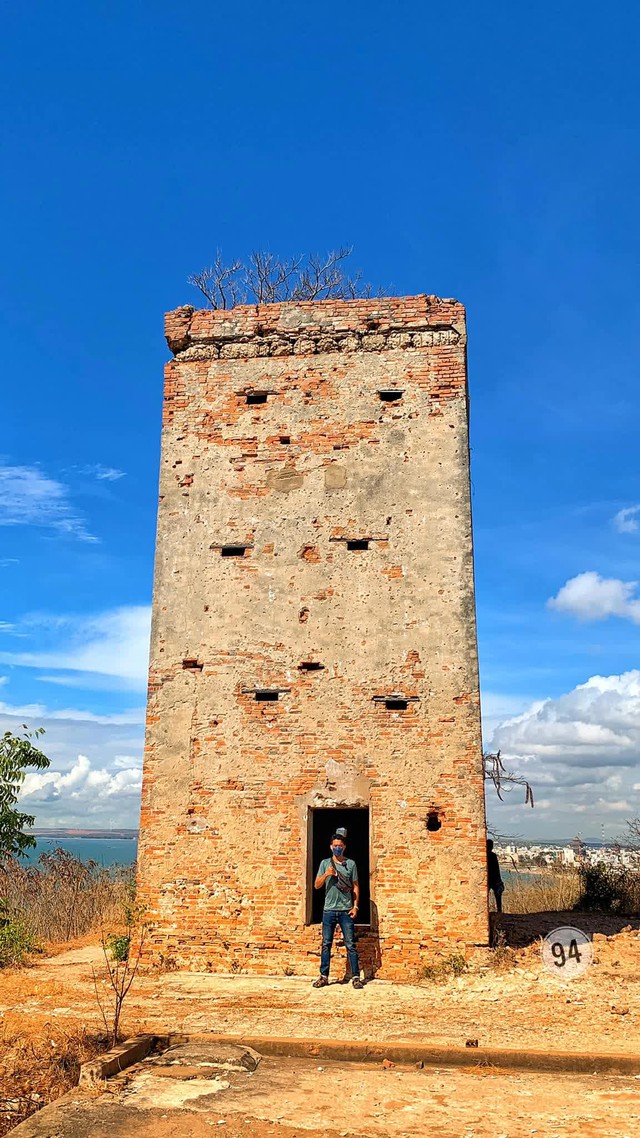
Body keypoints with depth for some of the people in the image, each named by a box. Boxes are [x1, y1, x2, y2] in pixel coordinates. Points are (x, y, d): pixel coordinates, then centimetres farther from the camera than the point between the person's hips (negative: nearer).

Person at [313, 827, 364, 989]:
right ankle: (323, 976, 12)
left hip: (346, 910, -1)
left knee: (350, 944, 0)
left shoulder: (351, 864, 6)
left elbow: (355, 886, 8)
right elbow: (317, 885, 5)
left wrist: (355, 906, -1)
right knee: (326, 944, 5)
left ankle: (356, 977, 4)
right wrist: (326, 874, -13)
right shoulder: (325, 863, 7)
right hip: (329, 910, 1)